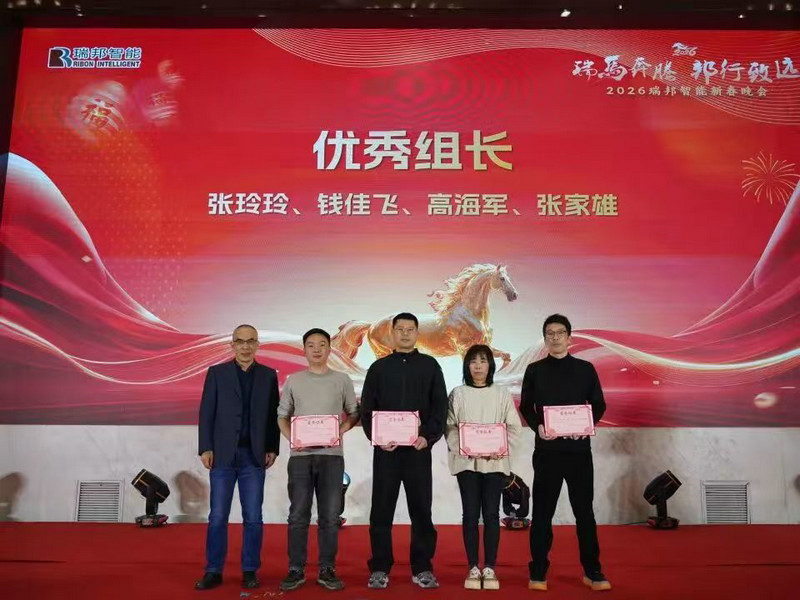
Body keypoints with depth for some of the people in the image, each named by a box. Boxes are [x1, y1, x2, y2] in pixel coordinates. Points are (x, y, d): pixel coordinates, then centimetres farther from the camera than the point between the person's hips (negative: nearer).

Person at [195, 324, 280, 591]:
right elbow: (206, 413, 2)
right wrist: (205, 448, -5)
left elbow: (273, 415, 6)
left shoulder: (268, 375, 7)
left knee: (253, 517, 4)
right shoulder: (217, 372, 5)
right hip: (223, 454, 0)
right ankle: (214, 571, 15)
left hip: (254, 456, 1)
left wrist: (272, 449, 0)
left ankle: (249, 571, 16)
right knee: (218, 516, 4)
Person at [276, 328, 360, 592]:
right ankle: (296, 570, 13)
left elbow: (354, 414, 9)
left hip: (331, 454, 0)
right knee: (298, 515, 4)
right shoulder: (293, 380, 8)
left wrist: (341, 430, -10)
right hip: (300, 455, 0)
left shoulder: (342, 380, 6)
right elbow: (282, 416, 11)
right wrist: (292, 438, -6)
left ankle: (327, 570, 14)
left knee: (330, 516, 4)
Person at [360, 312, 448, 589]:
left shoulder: (430, 365, 7)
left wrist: (428, 437, -12)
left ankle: (422, 568, 16)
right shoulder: (379, 367, 9)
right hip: (385, 449, 1)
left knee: (421, 510, 5)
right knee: (382, 510, 5)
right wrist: (376, 437, -11)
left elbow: (440, 406, 2)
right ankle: (380, 568, 15)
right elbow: (367, 409, 5)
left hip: (419, 448, 0)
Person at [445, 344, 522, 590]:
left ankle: (490, 569, 10)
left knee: (491, 514, 2)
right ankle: (473, 569, 11)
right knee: (471, 514, 2)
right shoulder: (458, 394, 5)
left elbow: (514, 426, 3)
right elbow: (450, 427, 0)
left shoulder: (502, 394, 6)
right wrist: (462, 448, -16)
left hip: (495, 461, 0)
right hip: (466, 461, 0)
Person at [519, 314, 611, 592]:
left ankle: (592, 571, 18)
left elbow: (599, 404, 8)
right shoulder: (534, 370, 5)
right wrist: (537, 426, -12)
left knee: (584, 510, 6)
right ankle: (538, 572, 13)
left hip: (578, 448, 0)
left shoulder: (585, 369, 6)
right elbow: (525, 407, 7)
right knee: (542, 512, 4)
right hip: (547, 449, 0)